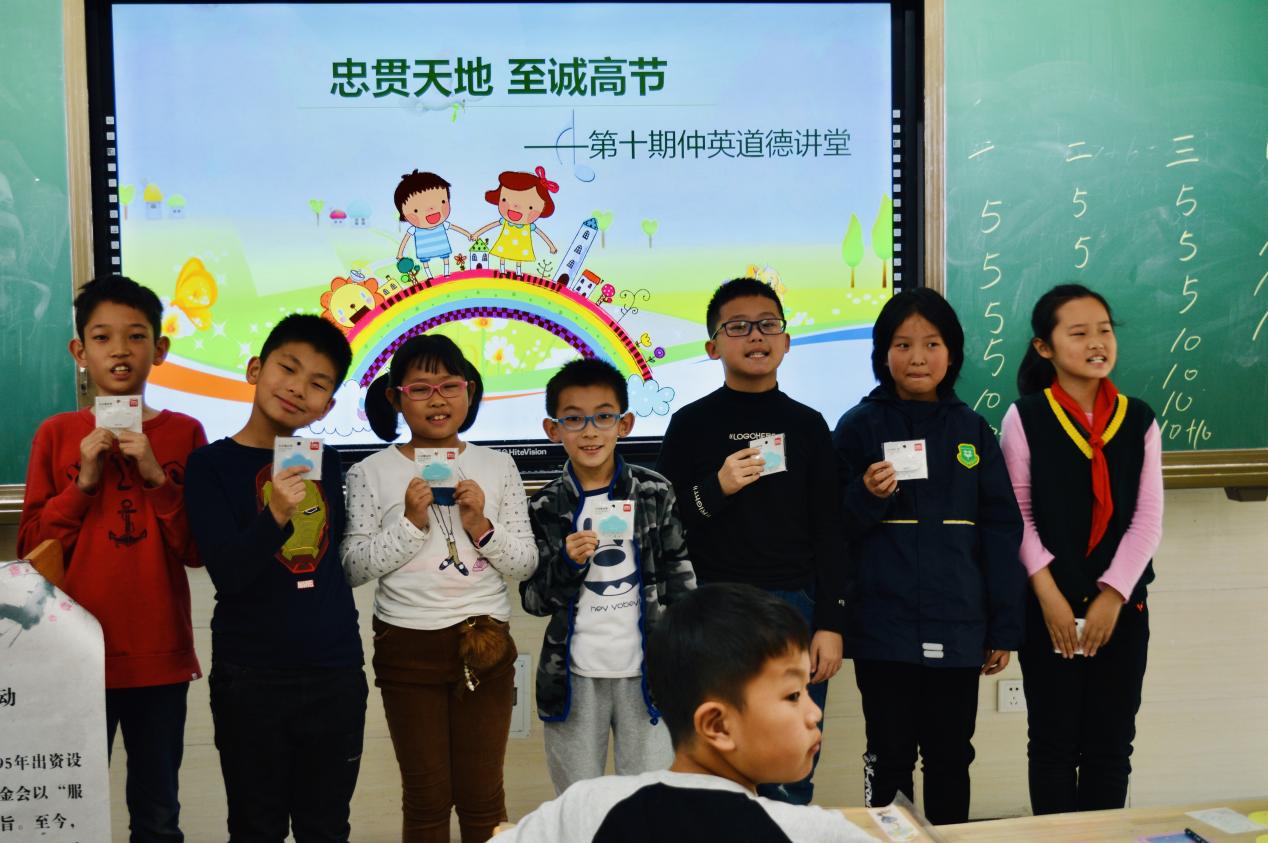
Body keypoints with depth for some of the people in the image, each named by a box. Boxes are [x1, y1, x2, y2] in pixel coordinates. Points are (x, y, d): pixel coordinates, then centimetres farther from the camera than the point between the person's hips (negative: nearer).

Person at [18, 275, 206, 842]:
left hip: (160, 655, 1)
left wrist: (156, 477, -13)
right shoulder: (57, 434, 1)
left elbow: (197, 550, -1)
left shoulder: (183, 434, 2)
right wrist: (83, 483, -11)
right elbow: (30, 549, 1)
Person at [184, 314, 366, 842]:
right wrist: (277, 516, -30)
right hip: (251, 677, -3)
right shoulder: (212, 464, -5)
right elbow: (227, 572, -16)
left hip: (336, 672, 4)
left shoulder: (327, 462, 8)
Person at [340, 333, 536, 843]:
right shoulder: (371, 473, -1)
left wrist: (483, 528, -13)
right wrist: (410, 524, -16)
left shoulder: (497, 467, 4)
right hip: (408, 647, -1)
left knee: (483, 798, 8)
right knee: (426, 798, 8)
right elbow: (353, 567, -6)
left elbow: (526, 563, 4)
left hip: (485, 646, 1)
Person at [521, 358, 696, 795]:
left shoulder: (655, 493, -1)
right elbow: (533, 599, 1)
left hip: (646, 669, 0)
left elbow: (679, 578, 6)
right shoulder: (546, 508, -2)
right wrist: (568, 563, -17)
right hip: (574, 676, 0)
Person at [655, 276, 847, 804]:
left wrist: (830, 623, 1)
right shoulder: (692, 424, 3)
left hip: (794, 609, 2)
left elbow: (828, 532, 7)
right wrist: (716, 489, -14)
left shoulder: (808, 424, 9)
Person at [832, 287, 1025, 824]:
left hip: (957, 627, 2)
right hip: (884, 627, -2)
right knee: (890, 757, 5)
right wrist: (867, 495, -21)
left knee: (951, 758, 11)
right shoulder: (859, 427, 0)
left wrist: (1004, 627, 3)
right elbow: (835, 527, 0)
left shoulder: (971, 430, 6)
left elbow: (1001, 530, 6)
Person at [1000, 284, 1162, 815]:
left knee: (1110, 746, 7)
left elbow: (1148, 520, 0)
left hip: (1121, 603, 2)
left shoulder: (1139, 420, 4)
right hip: (1049, 605, -2)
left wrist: (1112, 596, -10)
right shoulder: (1024, 418, -3)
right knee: (1054, 743, 6)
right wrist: (1049, 596, -14)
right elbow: (1017, 516, -6)